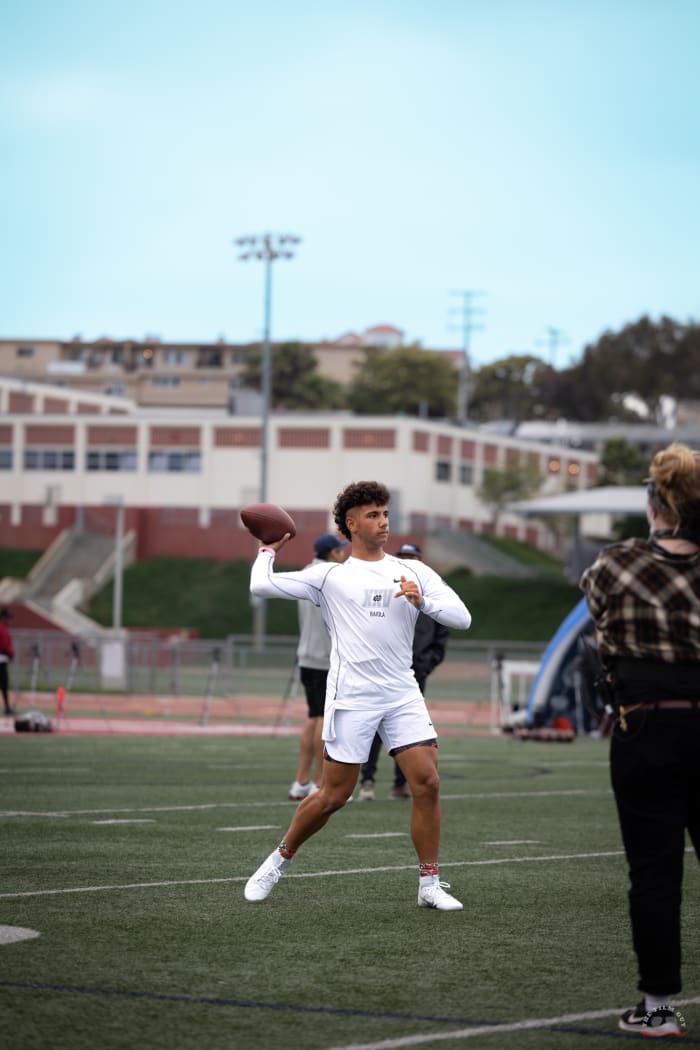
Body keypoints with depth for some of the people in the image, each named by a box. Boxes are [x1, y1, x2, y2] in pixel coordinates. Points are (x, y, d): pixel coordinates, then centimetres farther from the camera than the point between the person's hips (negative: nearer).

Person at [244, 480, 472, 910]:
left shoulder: (414, 572, 10)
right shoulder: (329, 576, 5)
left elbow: (462, 617, 2)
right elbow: (262, 585, -2)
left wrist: (423, 601, -14)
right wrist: (270, 548, 13)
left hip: (403, 696, 3)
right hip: (351, 698, -2)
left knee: (428, 783, -10)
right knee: (333, 796, 0)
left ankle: (430, 885, 1)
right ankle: (280, 861, 23)